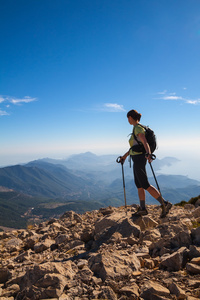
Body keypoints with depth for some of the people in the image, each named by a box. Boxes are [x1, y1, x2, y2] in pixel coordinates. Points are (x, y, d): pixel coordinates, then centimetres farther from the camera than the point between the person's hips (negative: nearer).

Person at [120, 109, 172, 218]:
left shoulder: (138, 128, -12)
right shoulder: (137, 129, 17)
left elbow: (145, 143, -26)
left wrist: (148, 154, -44)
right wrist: (125, 155, 35)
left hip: (139, 159, -10)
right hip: (137, 159, 10)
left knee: (145, 185, -7)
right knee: (139, 185, 13)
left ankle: (165, 204, -4)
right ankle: (142, 209, 21)